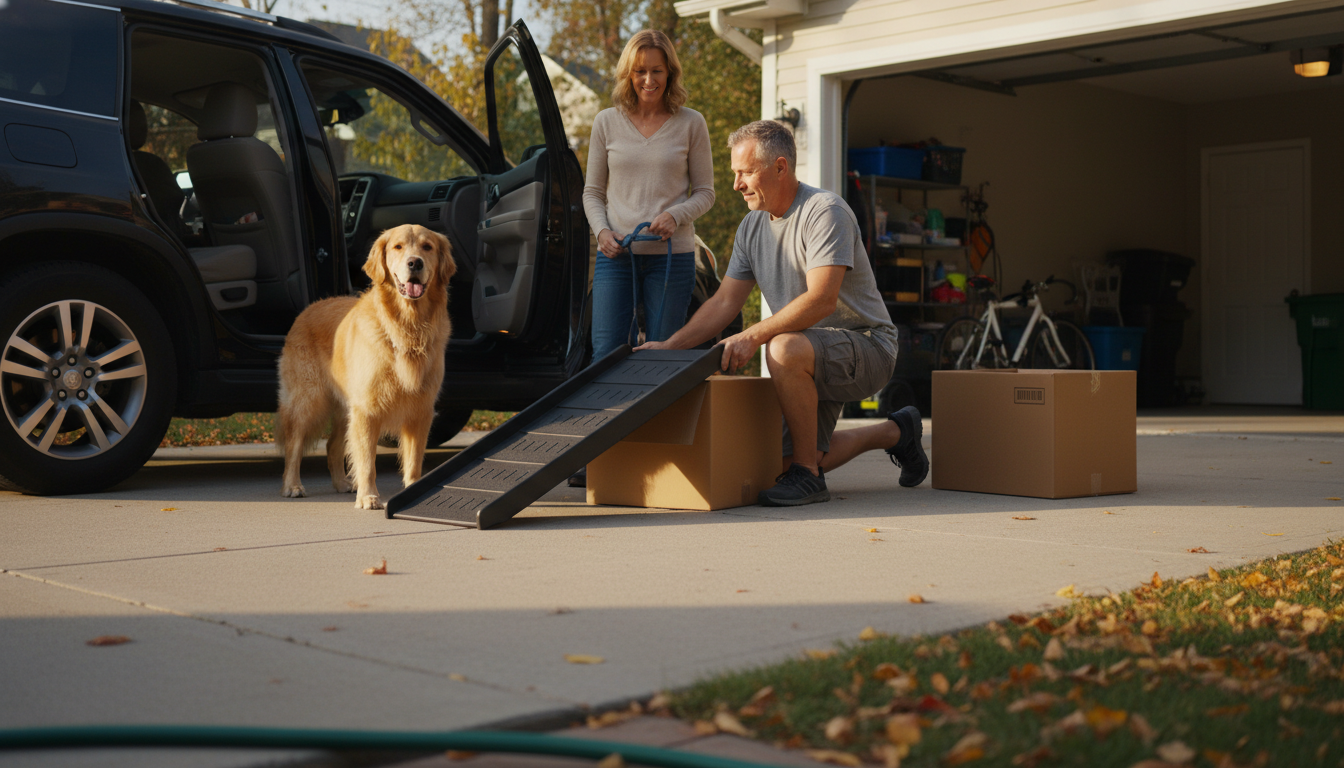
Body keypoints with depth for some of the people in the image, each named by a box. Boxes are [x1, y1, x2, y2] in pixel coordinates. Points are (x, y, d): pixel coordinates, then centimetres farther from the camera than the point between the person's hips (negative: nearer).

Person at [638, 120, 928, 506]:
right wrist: (670, 345, -4)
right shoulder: (752, 226, 7)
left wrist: (753, 336, -37)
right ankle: (895, 433, 31)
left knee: (785, 350, -37)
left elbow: (821, 300, -30)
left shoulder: (825, 211, -19)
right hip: (815, 358, 9)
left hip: (866, 345, -9)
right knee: (786, 458, 9)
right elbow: (725, 301, 8)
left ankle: (808, 476, -21)